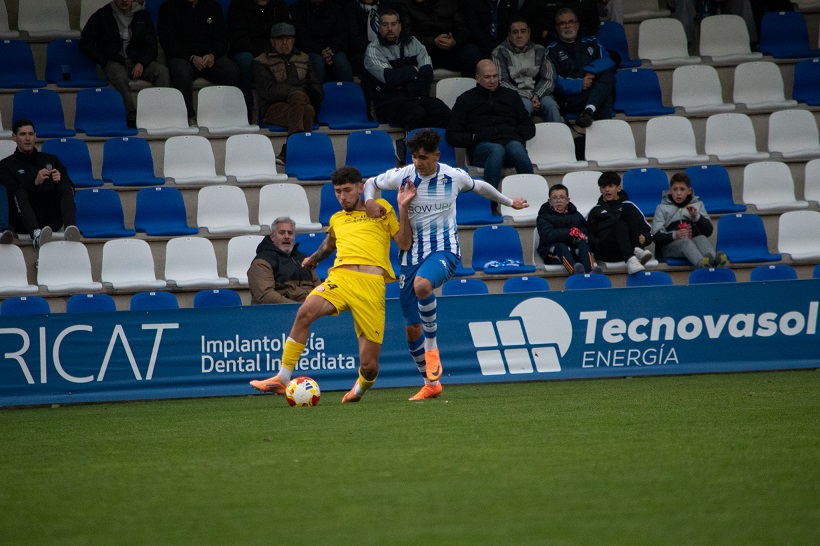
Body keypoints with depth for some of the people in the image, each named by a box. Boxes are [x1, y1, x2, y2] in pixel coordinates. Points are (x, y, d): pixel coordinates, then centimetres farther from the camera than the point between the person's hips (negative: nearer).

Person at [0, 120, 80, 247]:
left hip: (53, 220, 2)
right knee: (20, 193, -32)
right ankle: (36, 235, -58)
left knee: (66, 188, -23)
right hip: (24, 221, -2)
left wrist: (60, 180, -11)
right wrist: (35, 183, -20)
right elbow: (10, 194, -5)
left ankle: (70, 228, -49)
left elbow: (70, 189, 12)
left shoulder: (51, 160, 23)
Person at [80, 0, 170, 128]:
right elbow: (85, 44, 4)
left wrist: (141, 64, -10)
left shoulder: (143, 16, 10)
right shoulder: (102, 16, 2)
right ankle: (132, 119, -43)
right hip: (113, 61, -3)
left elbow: (151, 45, 10)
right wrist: (105, 62, -8)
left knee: (162, 72, -26)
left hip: (137, 61, 3)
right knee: (120, 77, -38)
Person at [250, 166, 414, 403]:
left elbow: (404, 244, 10)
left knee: (369, 366, -8)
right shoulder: (337, 219, 29)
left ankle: (361, 387, 30)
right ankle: (282, 379, -26)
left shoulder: (381, 208, 18)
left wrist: (403, 208, 3)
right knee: (306, 311, -31)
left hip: (371, 285, -3)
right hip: (340, 277, 3)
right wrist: (314, 258, 41)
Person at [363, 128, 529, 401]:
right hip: (411, 253, 3)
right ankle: (431, 384, 22)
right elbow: (370, 182, 14)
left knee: (422, 285, -39)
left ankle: (431, 346, -19)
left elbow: (479, 186, 17)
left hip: (444, 250, -3)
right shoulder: (403, 176, -4)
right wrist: (370, 201, -9)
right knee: (412, 328, 3)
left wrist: (509, 202, 32)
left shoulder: (454, 176, -4)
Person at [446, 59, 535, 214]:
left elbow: (529, 128, 26)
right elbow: (451, 136, 13)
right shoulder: (466, 99, 22)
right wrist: (475, 137, -4)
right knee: (497, 150, -40)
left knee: (517, 149, -37)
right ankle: (490, 205, -45)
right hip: (482, 146, -2)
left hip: (511, 141, 2)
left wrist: (516, 133, 4)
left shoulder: (510, 95, 29)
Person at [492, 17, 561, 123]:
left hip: (539, 94, 3)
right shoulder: (500, 52, 5)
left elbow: (549, 79, 10)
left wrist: (537, 96, -11)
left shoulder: (540, 51, 15)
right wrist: (528, 98, -13)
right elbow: (502, 82, -4)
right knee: (525, 105, -35)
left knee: (550, 104, -29)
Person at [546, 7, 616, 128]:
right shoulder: (552, 50, 14)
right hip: (570, 99, -3)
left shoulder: (591, 42, 26)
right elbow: (555, 82, -1)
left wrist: (591, 70, -10)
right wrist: (579, 85, -15)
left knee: (608, 75, -30)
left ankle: (589, 111, -48)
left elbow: (608, 62, 9)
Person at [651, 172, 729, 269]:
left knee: (702, 238, -32)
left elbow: (708, 231, 10)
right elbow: (656, 236, 2)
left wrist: (696, 216, -8)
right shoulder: (662, 208, 17)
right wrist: (674, 235, -19)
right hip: (670, 245, -2)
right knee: (685, 241, -35)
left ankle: (715, 259, -65)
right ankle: (702, 263, -69)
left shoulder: (698, 205, 22)